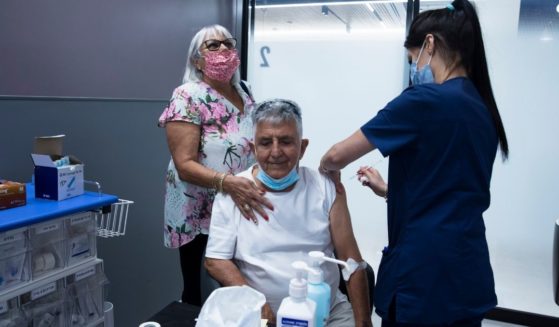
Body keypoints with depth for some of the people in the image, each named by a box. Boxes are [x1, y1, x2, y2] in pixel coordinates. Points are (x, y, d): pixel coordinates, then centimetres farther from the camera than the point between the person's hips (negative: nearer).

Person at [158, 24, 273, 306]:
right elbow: (185, 165, -20)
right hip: (199, 214, -6)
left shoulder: (243, 94, 7)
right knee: (196, 292, 6)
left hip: (241, 208, 6)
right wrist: (226, 182, -35)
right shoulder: (188, 97, -13)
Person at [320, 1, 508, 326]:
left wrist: (324, 168, 11)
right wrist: (391, 191, 21)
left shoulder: (425, 99, -16)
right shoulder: (483, 109, 8)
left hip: (425, 274, -8)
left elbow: (338, 156, -10)